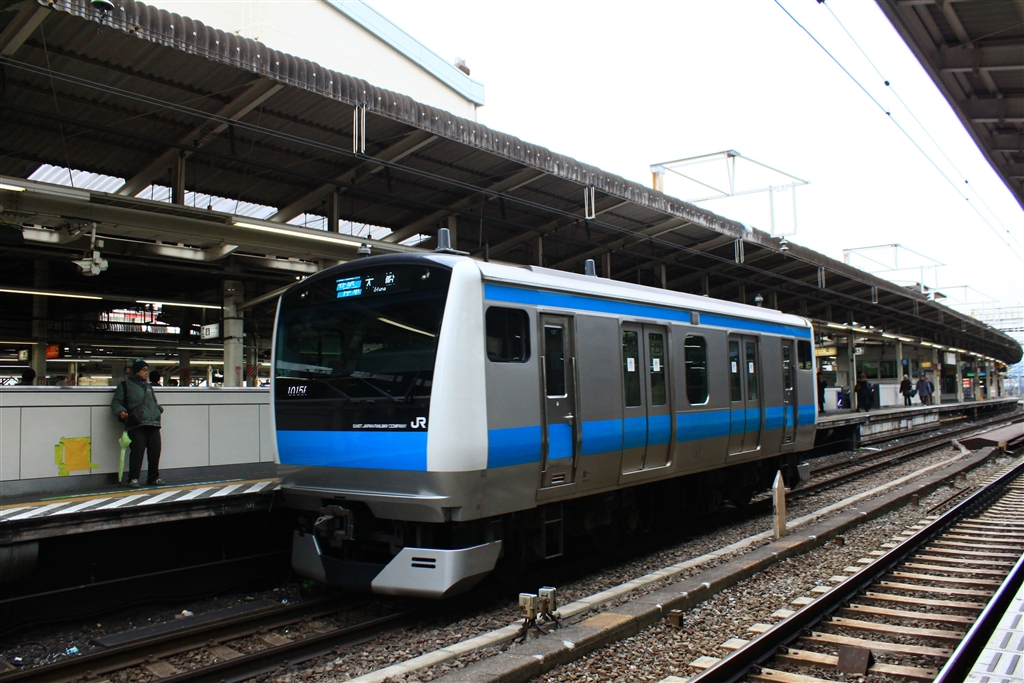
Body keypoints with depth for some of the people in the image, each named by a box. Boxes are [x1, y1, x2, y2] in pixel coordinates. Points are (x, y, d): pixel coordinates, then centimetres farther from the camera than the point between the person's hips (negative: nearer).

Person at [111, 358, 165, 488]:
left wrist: (158, 408, 15)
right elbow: (116, 403, 2)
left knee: (155, 451, 3)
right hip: (136, 425, -6)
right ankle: (133, 479, -2)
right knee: (137, 451, -11)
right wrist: (120, 411, -16)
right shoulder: (125, 385, 5)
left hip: (153, 424, 6)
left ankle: (153, 477, 14)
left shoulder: (148, 386, 25)